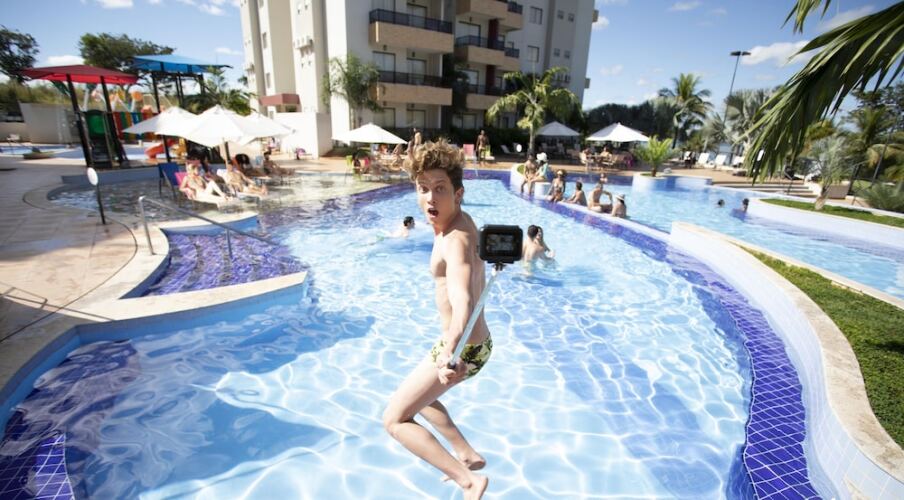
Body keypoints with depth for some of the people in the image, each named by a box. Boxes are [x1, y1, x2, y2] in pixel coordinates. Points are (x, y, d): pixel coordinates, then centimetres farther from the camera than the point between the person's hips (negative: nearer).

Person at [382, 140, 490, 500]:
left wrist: (450, 353, -61)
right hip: (476, 342, 10)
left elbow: (463, 300, -46)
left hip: (463, 348, -10)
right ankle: (468, 456, 37)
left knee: (395, 420, -1)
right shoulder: (460, 220, 1)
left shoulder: (455, 240, -28)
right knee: (418, 396, 29)